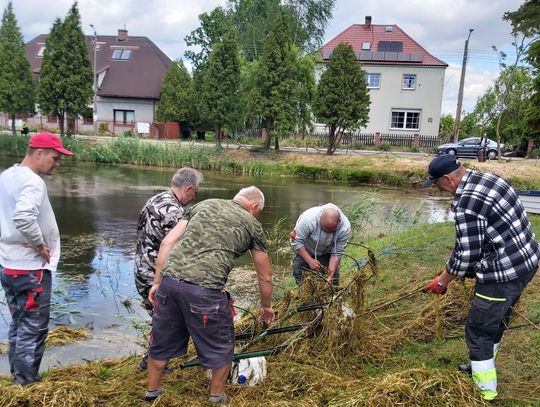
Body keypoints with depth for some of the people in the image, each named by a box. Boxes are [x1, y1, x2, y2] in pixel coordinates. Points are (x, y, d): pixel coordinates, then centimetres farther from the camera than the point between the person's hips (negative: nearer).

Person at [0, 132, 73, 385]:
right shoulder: (33, 182, -21)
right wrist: (41, 245, -22)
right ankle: (27, 384, 14)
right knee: (33, 329, 4)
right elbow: (23, 218, -36)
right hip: (30, 269, -9)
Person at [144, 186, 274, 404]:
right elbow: (265, 276, 20)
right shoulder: (252, 224, 13)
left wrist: (157, 282, 17)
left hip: (169, 280, 5)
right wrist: (266, 306, 37)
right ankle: (217, 397, 38)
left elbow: (167, 243, 13)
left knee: (162, 341, 25)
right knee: (220, 346, 21)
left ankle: (152, 392, 45)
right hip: (204, 289, -4)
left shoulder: (203, 205, 21)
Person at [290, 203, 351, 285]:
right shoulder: (308, 219, -38)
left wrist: (331, 274, -28)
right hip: (304, 251, -2)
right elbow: (296, 242, -28)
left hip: (326, 253, 2)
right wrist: (310, 260, -33)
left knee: (333, 282, -1)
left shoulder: (345, 227, -30)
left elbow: (337, 253, -21)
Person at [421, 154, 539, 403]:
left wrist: (443, 281, -4)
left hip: (503, 274, -10)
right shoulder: (488, 178, 6)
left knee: (479, 330, 5)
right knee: (496, 320, 26)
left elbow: (467, 254, -19)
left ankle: (485, 392, 18)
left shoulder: (465, 203, -23)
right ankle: (482, 367, 45)